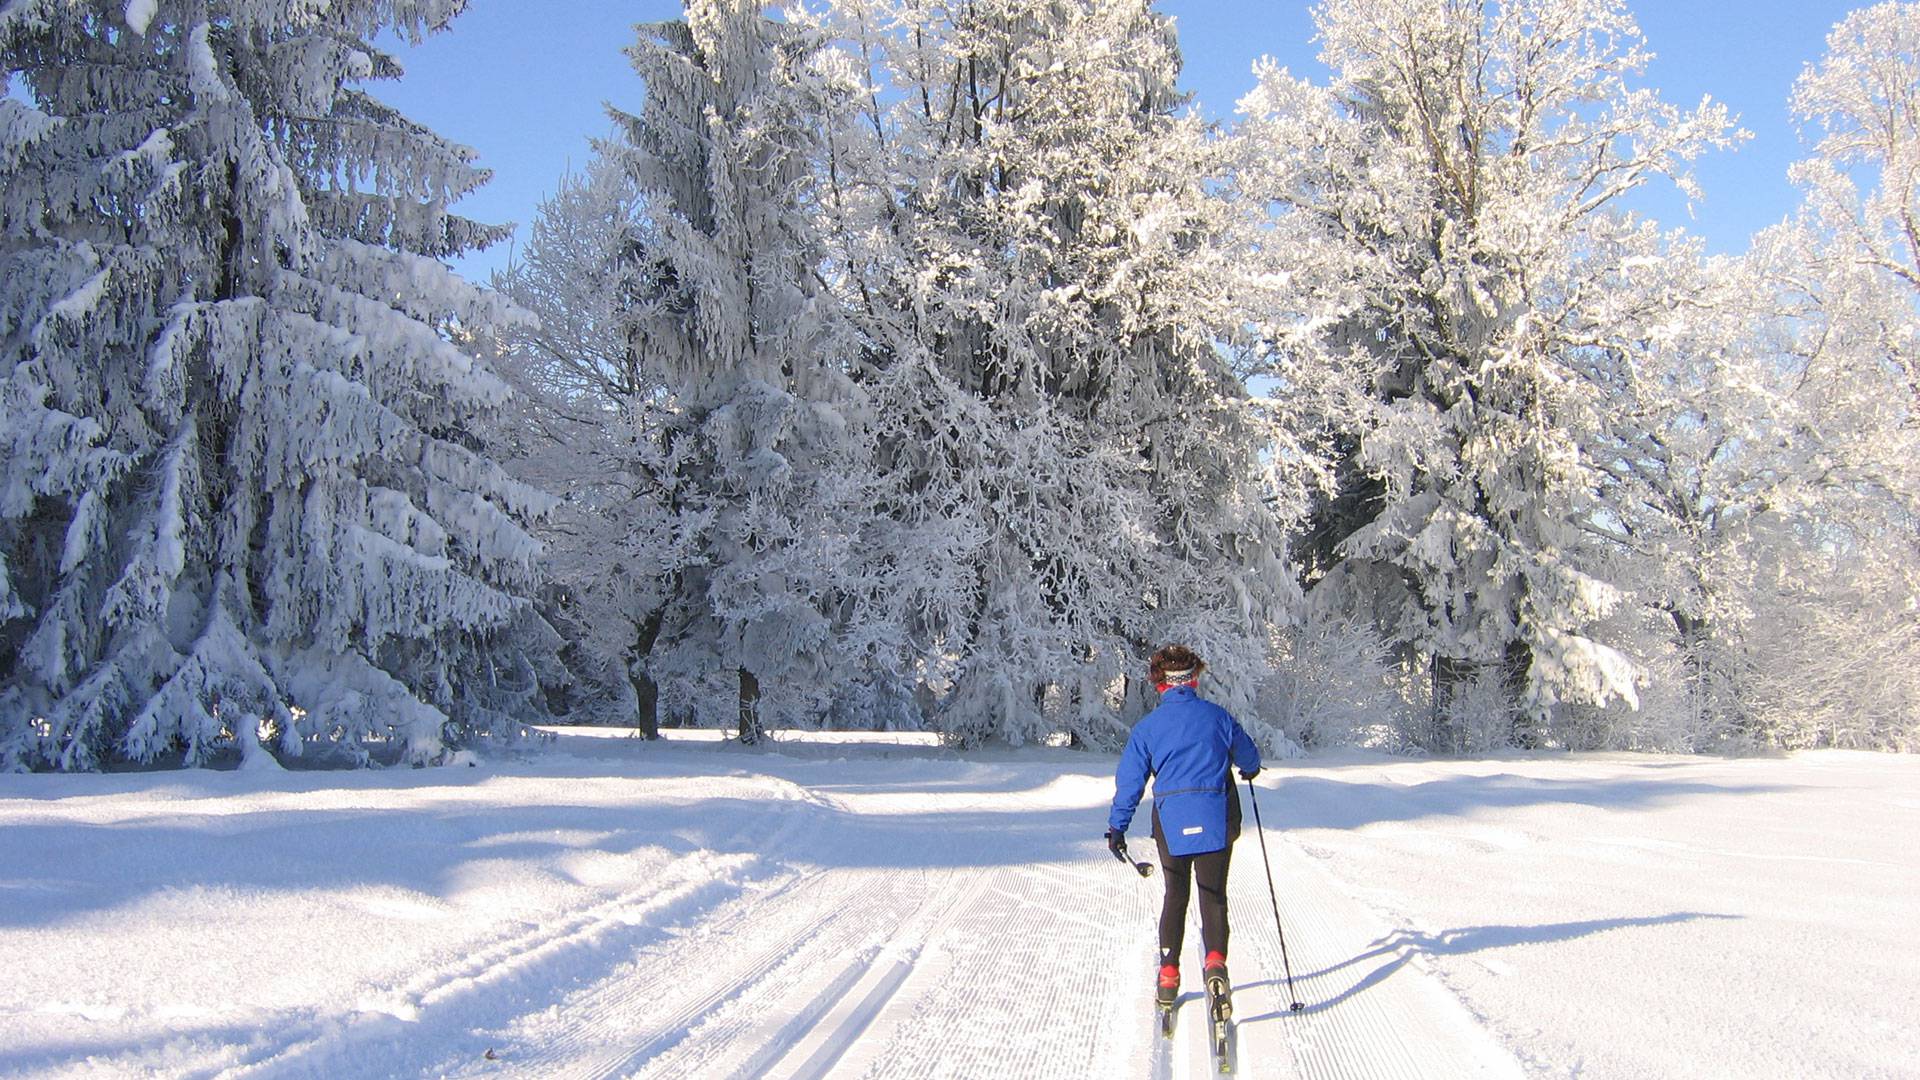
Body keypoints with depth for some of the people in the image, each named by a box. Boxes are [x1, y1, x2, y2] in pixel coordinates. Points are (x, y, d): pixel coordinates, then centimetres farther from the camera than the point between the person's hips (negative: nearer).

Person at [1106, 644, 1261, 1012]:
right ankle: (1215, 960, -17)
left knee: (1175, 897, 14)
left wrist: (1117, 827, 5)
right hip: (1216, 820, -1)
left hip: (1171, 824, 1)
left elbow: (1129, 779, 1)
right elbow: (1248, 756, 17)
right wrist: (1250, 769, 40)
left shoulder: (1147, 726, 1)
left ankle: (1169, 974, 11)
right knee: (1213, 895, 5)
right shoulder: (1217, 716, 1)